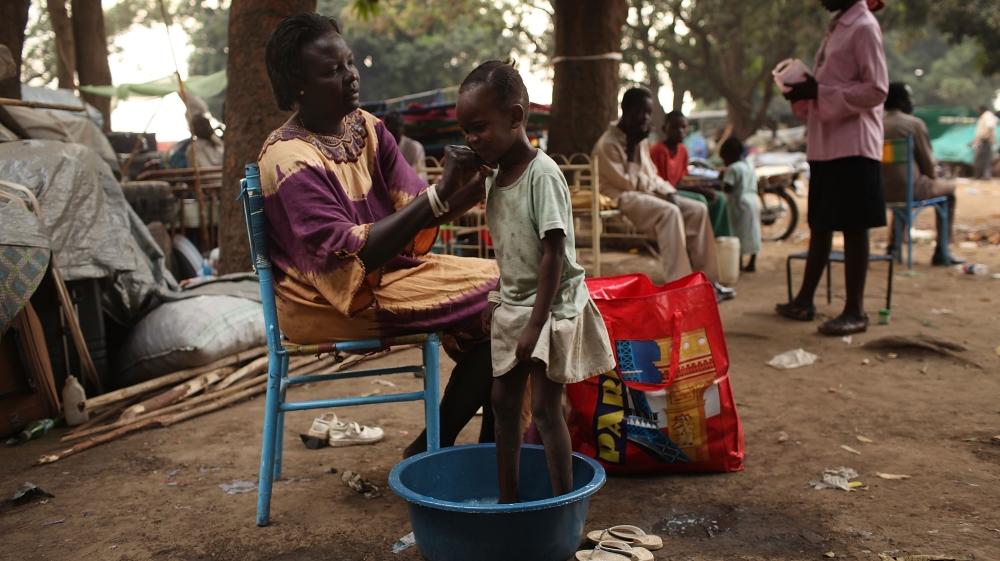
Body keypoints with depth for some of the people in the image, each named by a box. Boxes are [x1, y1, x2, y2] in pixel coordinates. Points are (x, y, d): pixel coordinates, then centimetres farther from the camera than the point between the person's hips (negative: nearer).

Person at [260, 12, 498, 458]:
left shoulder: (365, 128, 5)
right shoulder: (292, 163, -19)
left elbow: (418, 213, -2)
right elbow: (351, 257, -27)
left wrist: (473, 189, -23)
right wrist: (441, 193, -32)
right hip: (332, 302, -8)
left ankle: (490, 450, 0)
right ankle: (433, 450, -3)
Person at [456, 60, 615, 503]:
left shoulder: (542, 174, -18)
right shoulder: (495, 179, 7)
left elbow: (554, 253, -21)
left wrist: (536, 323, -21)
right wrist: (499, 302, 12)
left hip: (552, 308, -8)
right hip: (513, 307, 8)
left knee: (545, 407, -6)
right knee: (503, 402, 11)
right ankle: (508, 500, 23)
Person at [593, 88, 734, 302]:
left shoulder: (641, 139, 13)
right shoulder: (608, 144, -13)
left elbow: (652, 176, 17)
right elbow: (627, 183, -16)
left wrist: (670, 194, -1)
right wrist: (632, 148, -15)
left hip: (648, 192, 9)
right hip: (624, 199, -9)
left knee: (698, 209, -6)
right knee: (669, 212, -33)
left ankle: (706, 279, -4)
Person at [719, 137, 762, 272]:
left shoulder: (733, 168, -13)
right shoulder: (750, 166, 13)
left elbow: (727, 187, -20)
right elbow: (754, 185, 17)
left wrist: (721, 186, 0)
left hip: (740, 203, -8)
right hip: (754, 201, 9)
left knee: (739, 233, -2)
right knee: (753, 232, 11)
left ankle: (739, 264, 0)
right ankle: (752, 263, 16)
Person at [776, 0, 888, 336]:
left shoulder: (864, 27, -8)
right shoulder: (836, 29, 18)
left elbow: (876, 90, -15)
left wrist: (820, 92, -18)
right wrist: (806, 95, 6)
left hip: (853, 144, -9)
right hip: (825, 143, 9)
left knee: (853, 227, -5)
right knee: (820, 225, 12)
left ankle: (855, 311, 1)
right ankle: (805, 301, 20)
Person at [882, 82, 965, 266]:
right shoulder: (914, 123, -10)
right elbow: (927, 162, -7)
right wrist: (933, 177, 17)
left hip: (880, 191, 6)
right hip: (909, 189, -6)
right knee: (948, 188, 23)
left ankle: (895, 244, 42)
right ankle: (941, 252, 21)